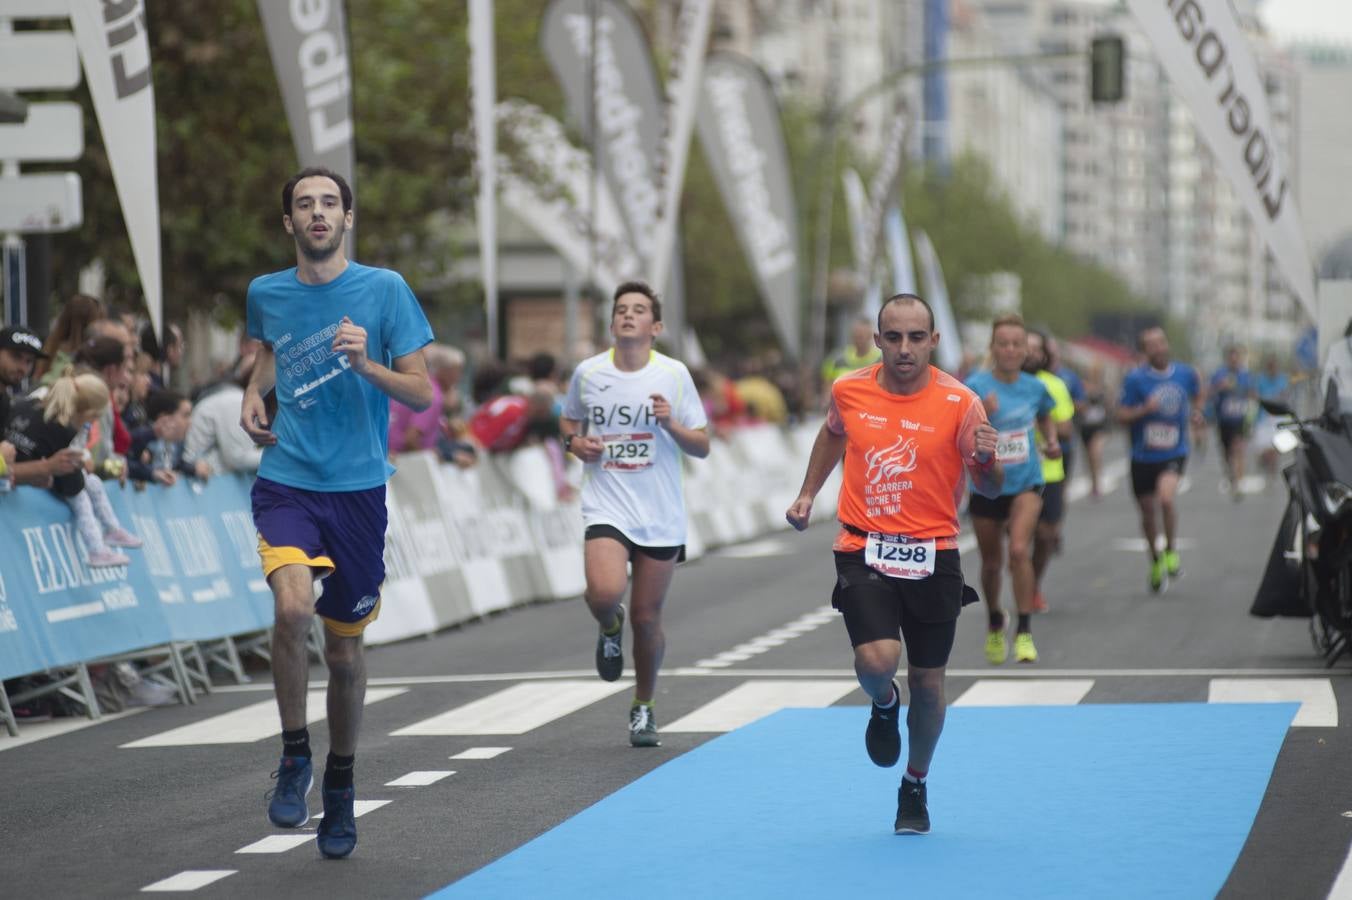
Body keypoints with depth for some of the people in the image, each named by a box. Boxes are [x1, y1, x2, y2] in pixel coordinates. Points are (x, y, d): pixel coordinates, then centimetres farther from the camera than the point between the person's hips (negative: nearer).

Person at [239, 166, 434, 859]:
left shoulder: (384, 289, -3)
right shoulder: (266, 294, 5)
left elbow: (423, 394, -3)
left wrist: (365, 363, -20)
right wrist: (253, 394, 10)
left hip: (358, 489, 0)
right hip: (286, 482, 0)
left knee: (345, 651, 7)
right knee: (293, 608, -26)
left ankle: (340, 787, 30)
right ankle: (294, 757, -6)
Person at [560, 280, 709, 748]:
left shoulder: (674, 375, -1)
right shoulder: (587, 373, 2)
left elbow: (702, 446, 3)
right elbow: (568, 420, 20)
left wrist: (671, 424, -16)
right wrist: (574, 442, -2)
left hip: (660, 516, 0)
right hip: (606, 507, 0)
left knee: (647, 617, 4)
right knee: (605, 592, -25)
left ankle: (644, 708, 27)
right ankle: (610, 627, 13)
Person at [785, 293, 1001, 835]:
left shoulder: (958, 403, -8)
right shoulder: (848, 391, -1)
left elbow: (989, 489, -4)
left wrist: (986, 459, -25)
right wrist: (808, 494, 18)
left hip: (932, 555, 0)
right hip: (863, 552, 0)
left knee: (927, 681, 6)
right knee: (876, 660, -21)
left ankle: (915, 787, 31)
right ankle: (884, 705, 18)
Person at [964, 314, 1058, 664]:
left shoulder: (1035, 387, -1)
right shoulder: (976, 386, -12)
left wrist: (1052, 442, 4)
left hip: (1026, 482, 0)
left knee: (1019, 550, -22)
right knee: (991, 562, 13)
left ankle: (1024, 631, -14)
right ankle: (995, 623, 41)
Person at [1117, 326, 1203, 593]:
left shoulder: (1186, 373, 1)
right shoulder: (1135, 378, -8)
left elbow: (1196, 394, 23)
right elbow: (1121, 415, -7)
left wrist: (1196, 412, 4)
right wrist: (1145, 409, -24)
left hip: (1174, 453, 0)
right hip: (1143, 456, 1)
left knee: (1166, 496, -27)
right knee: (1148, 513, 10)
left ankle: (1171, 549, -4)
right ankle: (1156, 562, 35)